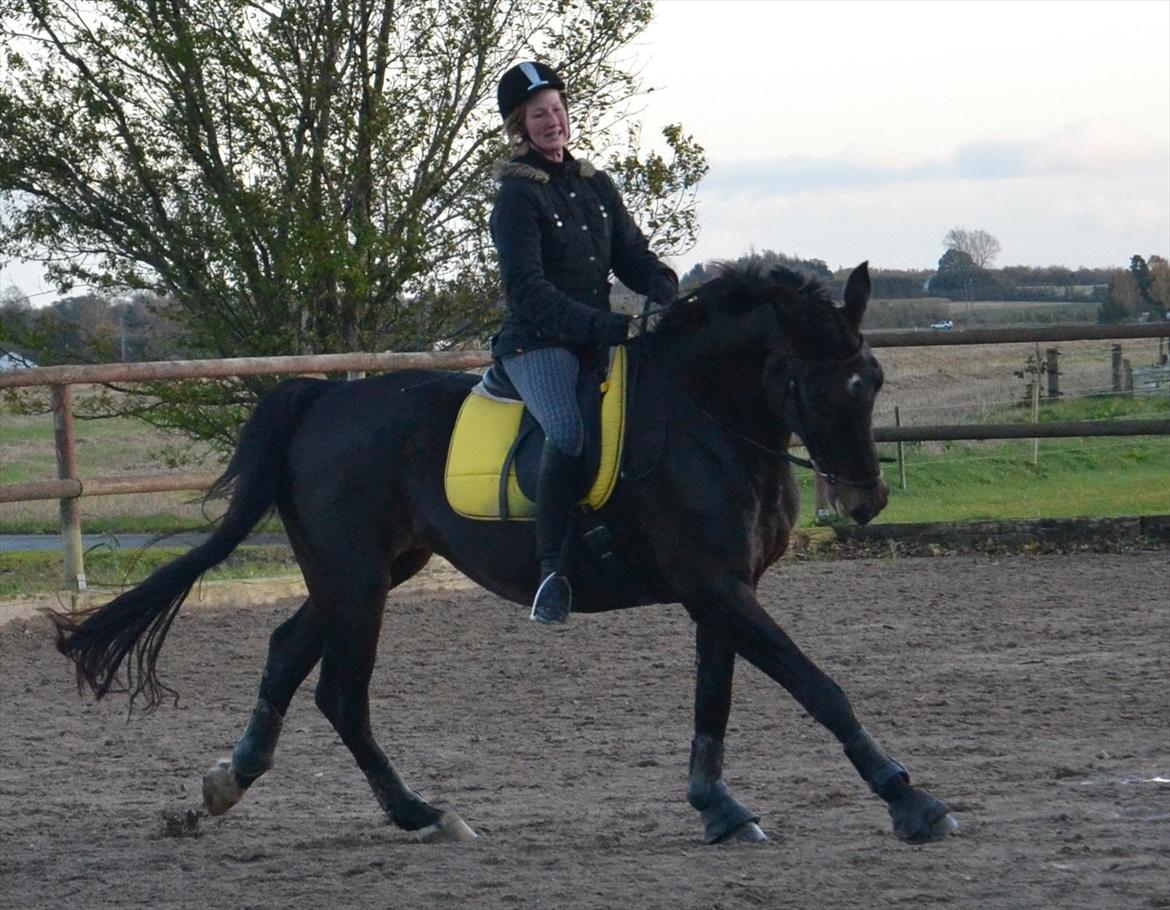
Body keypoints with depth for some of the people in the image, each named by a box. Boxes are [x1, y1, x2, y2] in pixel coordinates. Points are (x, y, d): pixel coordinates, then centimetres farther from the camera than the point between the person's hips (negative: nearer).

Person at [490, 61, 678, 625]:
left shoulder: (596, 186, 17)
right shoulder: (518, 196, -5)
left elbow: (632, 256, 18)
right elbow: (526, 289, -15)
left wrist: (671, 298, -5)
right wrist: (611, 327, -23)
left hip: (599, 340, 7)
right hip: (535, 343, -7)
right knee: (570, 431, -33)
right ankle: (553, 570, -30)